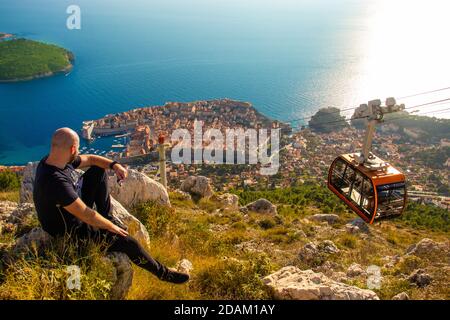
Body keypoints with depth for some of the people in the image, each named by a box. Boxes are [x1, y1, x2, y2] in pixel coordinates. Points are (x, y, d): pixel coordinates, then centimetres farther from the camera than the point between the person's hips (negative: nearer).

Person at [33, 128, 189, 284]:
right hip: (70, 230, -9)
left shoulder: (54, 160, -10)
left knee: (98, 171, 9)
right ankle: (162, 272, 12)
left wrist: (114, 165, -11)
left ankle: (107, 217, 16)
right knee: (128, 242, -11)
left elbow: (89, 159, 5)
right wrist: (111, 227, -18)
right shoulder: (55, 181, -38)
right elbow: (86, 215, -32)